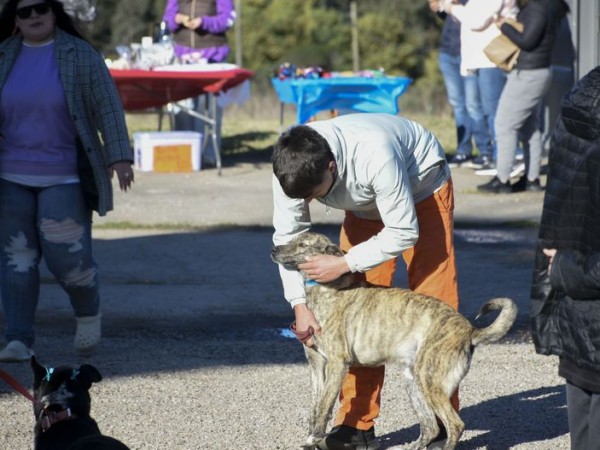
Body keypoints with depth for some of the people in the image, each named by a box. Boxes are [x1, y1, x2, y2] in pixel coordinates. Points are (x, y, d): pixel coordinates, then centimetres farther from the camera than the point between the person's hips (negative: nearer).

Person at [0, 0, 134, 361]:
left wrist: (119, 156, -15)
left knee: (66, 255, -8)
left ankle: (89, 311, 22)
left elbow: (108, 107, -5)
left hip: (64, 178, -3)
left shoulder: (81, 56, -3)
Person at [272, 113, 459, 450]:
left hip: (421, 191, -5)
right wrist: (299, 304, -25)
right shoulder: (292, 169, -27)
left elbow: (404, 232, -33)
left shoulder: (374, 155, -44)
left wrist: (345, 264, -35)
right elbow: (288, 236, -17)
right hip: (366, 204, 5)